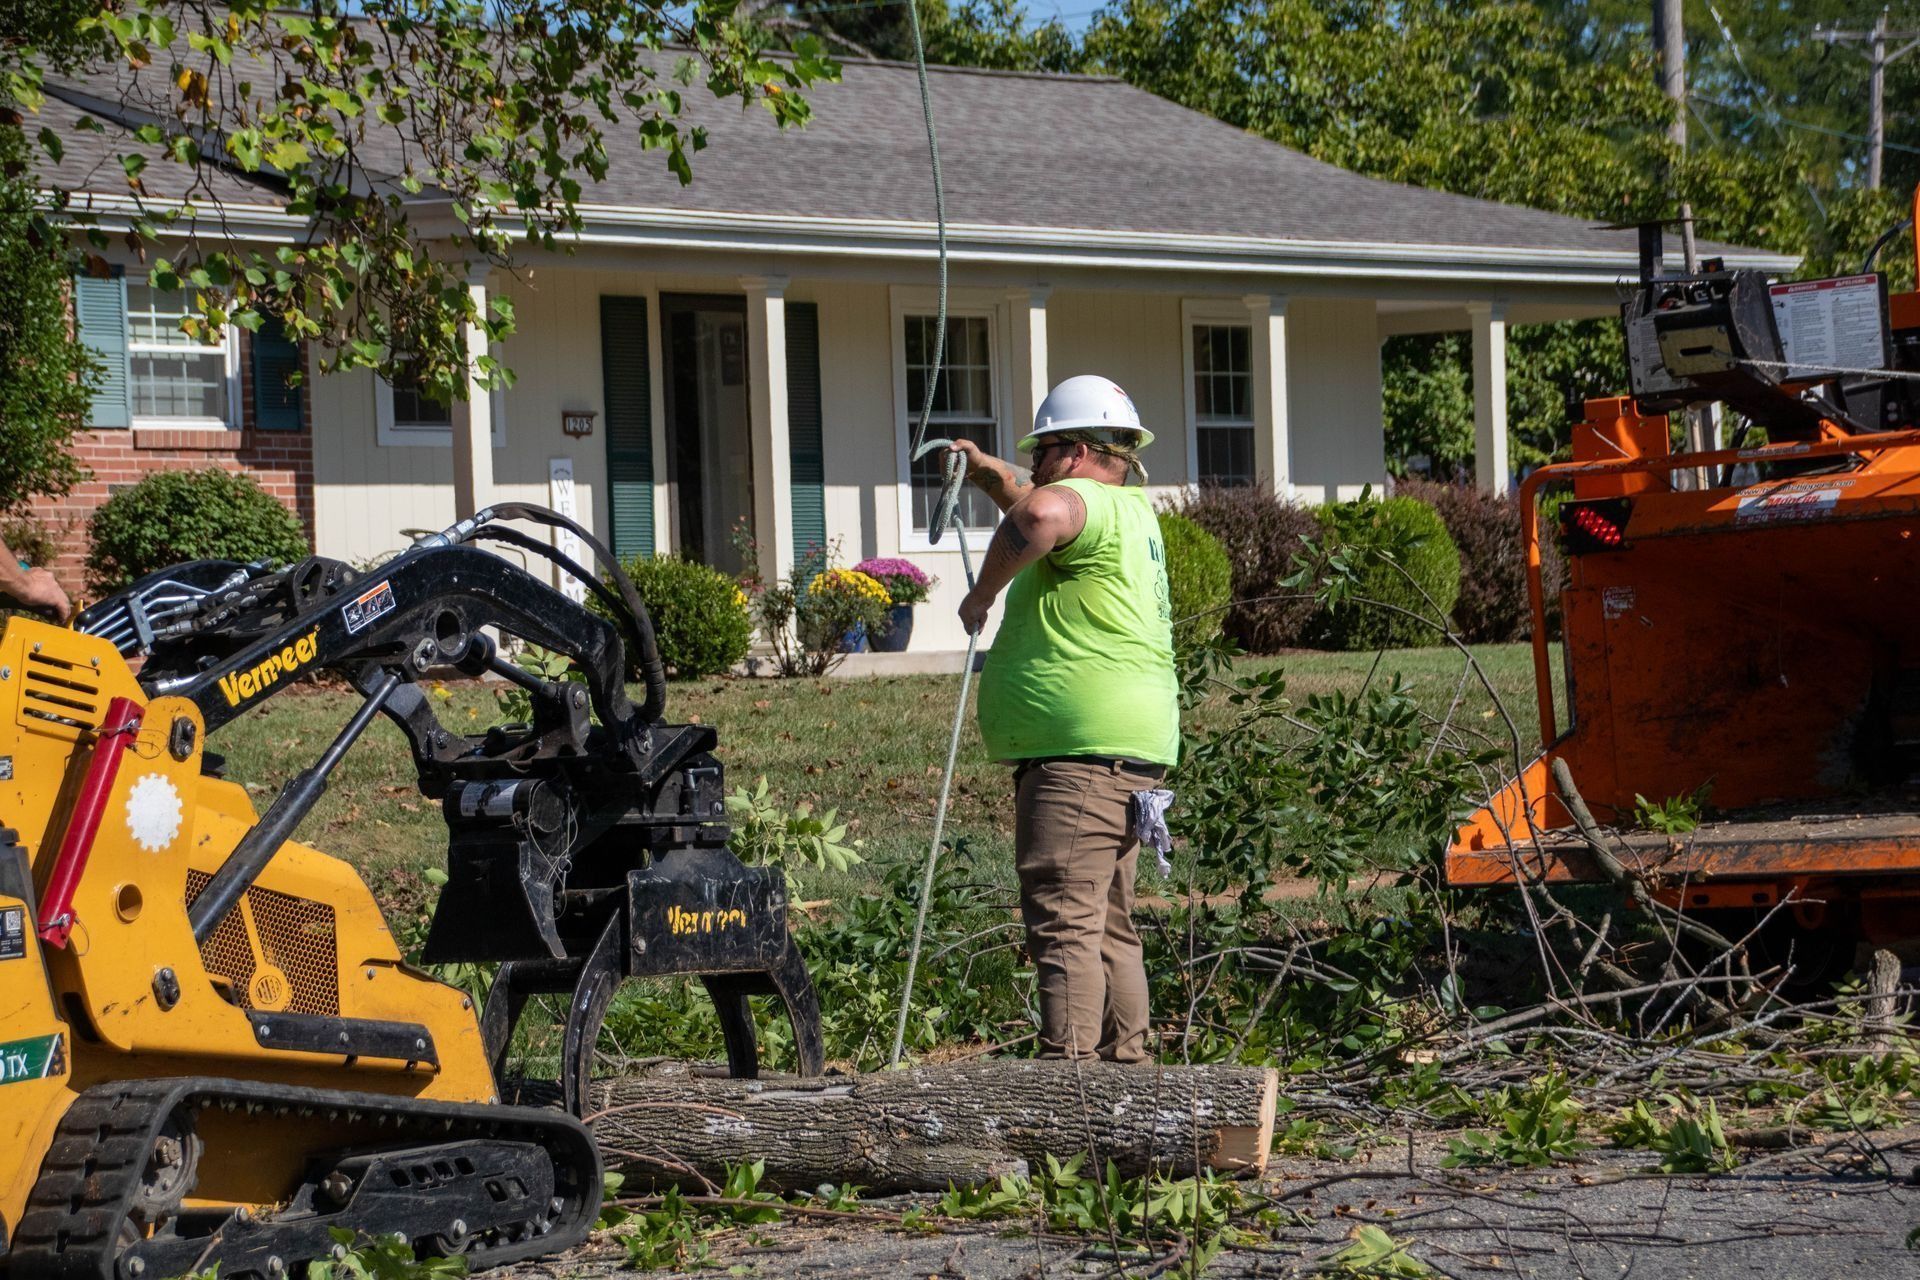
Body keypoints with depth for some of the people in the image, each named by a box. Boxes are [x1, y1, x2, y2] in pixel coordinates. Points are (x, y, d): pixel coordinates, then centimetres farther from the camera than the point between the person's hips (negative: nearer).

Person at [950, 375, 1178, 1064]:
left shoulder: (1090, 502, -9)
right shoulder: (1130, 511, 23)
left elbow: (1039, 514, -34)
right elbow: (1032, 506, 44)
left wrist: (983, 592, -22)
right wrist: (987, 473, 32)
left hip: (1080, 755, -11)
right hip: (1128, 754, 11)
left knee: (1064, 924, -14)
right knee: (1108, 927, 16)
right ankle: (1125, 1068, 20)